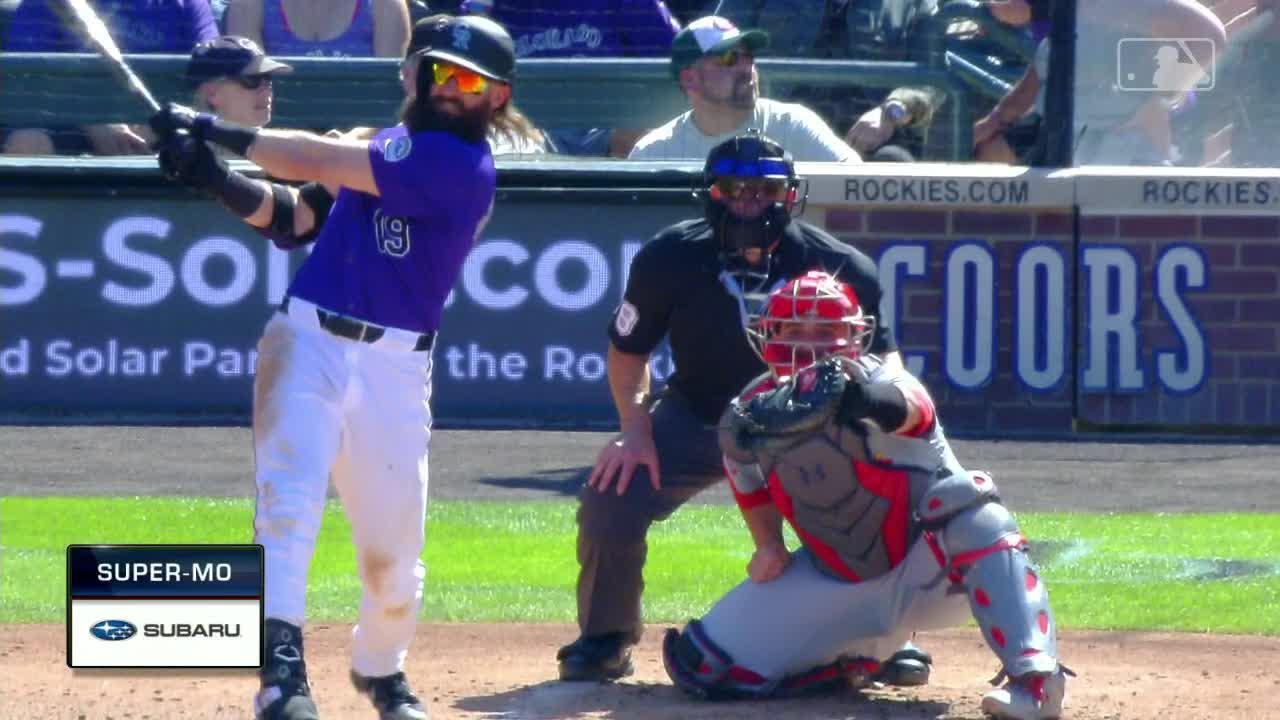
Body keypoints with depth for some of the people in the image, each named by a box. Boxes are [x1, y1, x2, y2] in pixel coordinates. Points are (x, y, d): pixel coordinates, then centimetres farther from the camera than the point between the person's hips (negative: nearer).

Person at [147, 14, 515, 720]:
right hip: (307, 343, 4)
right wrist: (215, 179, -5)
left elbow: (320, 163, -14)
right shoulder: (387, 145, 13)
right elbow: (294, 218, 12)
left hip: (393, 369, -4)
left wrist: (213, 130, -10)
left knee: (393, 548, 6)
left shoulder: (463, 166, -11)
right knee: (288, 502, -19)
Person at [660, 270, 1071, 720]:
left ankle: (1034, 678, -42)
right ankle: (850, 663, 16)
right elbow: (750, 482, 13)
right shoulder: (749, 415, -8)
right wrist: (768, 546, -4)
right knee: (704, 664, -6)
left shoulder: (879, 382, -24)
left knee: (979, 525, -39)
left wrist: (867, 399, -71)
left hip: (927, 566, -5)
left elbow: (905, 406, -50)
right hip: (838, 582, 5)